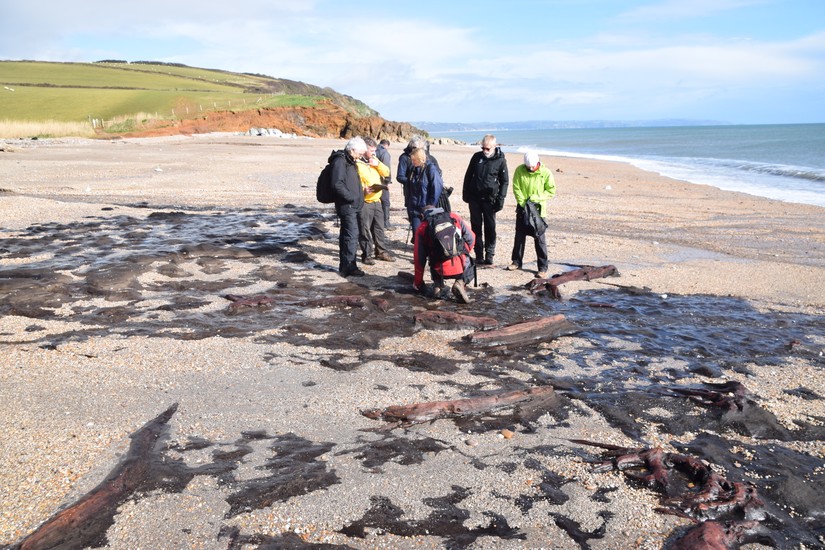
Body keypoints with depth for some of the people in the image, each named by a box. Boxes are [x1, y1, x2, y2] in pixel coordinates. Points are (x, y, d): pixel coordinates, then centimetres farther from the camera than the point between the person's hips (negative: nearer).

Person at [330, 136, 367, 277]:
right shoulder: (340, 161, -12)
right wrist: (352, 197, -19)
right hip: (347, 205, -10)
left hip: (352, 205, 10)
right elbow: (337, 184, -21)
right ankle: (349, 267, -8)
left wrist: (361, 191, 14)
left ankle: (344, 266, 19)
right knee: (352, 235, -11)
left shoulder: (350, 162, 18)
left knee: (346, 235, 13)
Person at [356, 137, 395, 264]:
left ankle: (381, 251, 25)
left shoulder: (374, 161, 14)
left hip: (376, 200, 7)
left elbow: (386, 172, 11)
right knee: (365, 230, -2)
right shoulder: (358, 163, -10)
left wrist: (378, 164, -5)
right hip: (364, 202, -7)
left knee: (379, 228, 15)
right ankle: (366, 255, 7)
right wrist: (363, 190, -31)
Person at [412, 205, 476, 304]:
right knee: (469, 266, 33)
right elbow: (470, 237, 13)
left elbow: (419, 258, 12)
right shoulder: (454, 217, 13)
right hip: (461, 267, -1)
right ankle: (461, 282, 1)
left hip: (440, 270, 2)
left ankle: (438, 285, 10)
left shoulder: (422, 229, 10)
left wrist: (418, 282, 24)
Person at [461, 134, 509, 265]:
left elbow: (505, 181, 1)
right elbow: (468, 175, 13)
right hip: (474, 198, 3)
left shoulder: (500, 160, -4)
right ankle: (479, 255, 13)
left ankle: (489, 255, 6)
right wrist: (465, 193, 10)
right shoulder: (477, 157, 4)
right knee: (476, 226, 6)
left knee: (490, 227, -1)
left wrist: (501, 198, -7)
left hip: (489, 199, -3)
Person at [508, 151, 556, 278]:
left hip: (538, 209, -3)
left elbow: (551, 191, -5)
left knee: (539, 238, -3)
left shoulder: (545, 172, -11)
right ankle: (517, 261, 26)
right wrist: (523, 202, -13)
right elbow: (516, 188, -3)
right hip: (522, 208, 3)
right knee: (519, 235, 11)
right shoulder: (519, 170, -6)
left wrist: (536, 197, -17)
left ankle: (543, 267, 1)